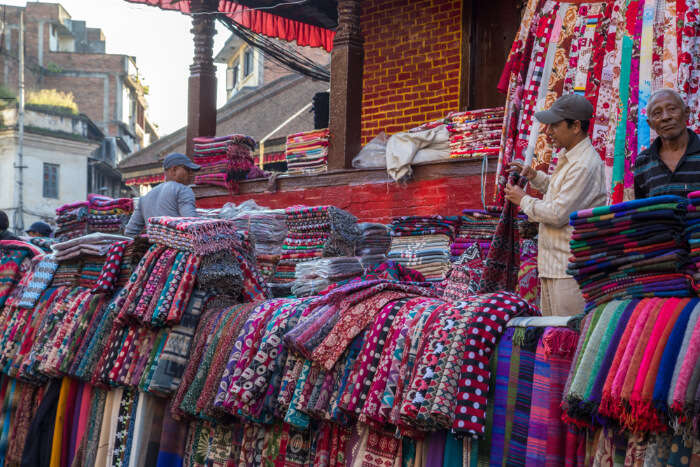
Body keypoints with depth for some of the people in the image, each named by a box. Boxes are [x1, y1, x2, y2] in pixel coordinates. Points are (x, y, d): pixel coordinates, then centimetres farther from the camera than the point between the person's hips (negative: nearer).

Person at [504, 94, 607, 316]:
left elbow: (558, 214, -22)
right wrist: (534, 176, 16)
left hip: (571, 269, -11)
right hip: (552, 265, 11)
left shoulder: (584, 165, -19)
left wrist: (523, 200, -7)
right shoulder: (568, 157, 14)